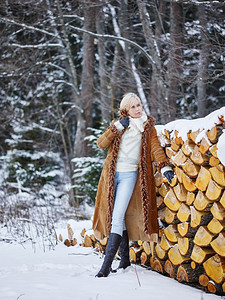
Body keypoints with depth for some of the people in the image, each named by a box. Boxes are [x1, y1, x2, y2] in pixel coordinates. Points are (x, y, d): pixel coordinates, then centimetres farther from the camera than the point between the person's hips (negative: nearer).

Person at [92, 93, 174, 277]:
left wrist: (164, 167, -18)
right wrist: (118, 127, -7)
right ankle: (125, 260, 17)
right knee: (117, 218, 5)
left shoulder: (147, 126, 9)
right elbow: (101, 144, 2)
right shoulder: (118, 125, 14)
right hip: (112, 174, 3)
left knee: (117, 217, -14)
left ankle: (106, 265, -18)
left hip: (130, 175, -3)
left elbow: (155, 148, -2)